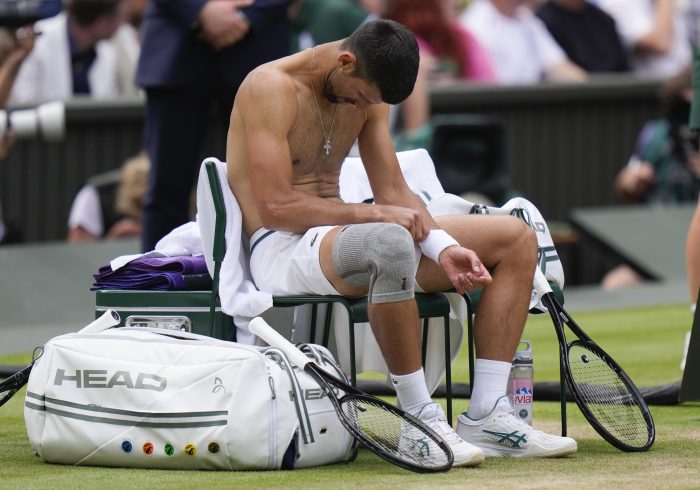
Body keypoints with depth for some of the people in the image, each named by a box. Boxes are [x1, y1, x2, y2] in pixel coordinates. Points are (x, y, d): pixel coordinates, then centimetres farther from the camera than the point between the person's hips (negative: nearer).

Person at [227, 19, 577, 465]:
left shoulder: (367, 93, 11)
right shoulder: (271, 88, -15)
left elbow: (395, 191, 9)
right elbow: (275, 207, -22)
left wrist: (444, 248, -9)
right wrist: (375, 214, -23)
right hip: (282, 249, -9)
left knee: (516, 239, 2)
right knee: (389, 242, -43)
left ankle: (486, 417, -7)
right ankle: (421, 422, -31)